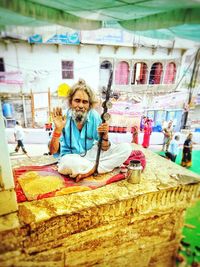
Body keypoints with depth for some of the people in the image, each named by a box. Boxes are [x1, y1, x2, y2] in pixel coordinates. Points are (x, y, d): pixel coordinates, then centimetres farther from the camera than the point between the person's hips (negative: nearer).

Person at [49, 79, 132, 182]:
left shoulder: (94, 116, -10)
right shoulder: (63, 117, -15)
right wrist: (57, 129, -33)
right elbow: (53, 151, -18)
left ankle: (91, 170, -17)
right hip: (71, 157, -2)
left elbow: (104, 149, -9)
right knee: (68, 163, -41)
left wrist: (105, 136, -30)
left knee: (126, 148, -13)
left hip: (91, 153, 3)